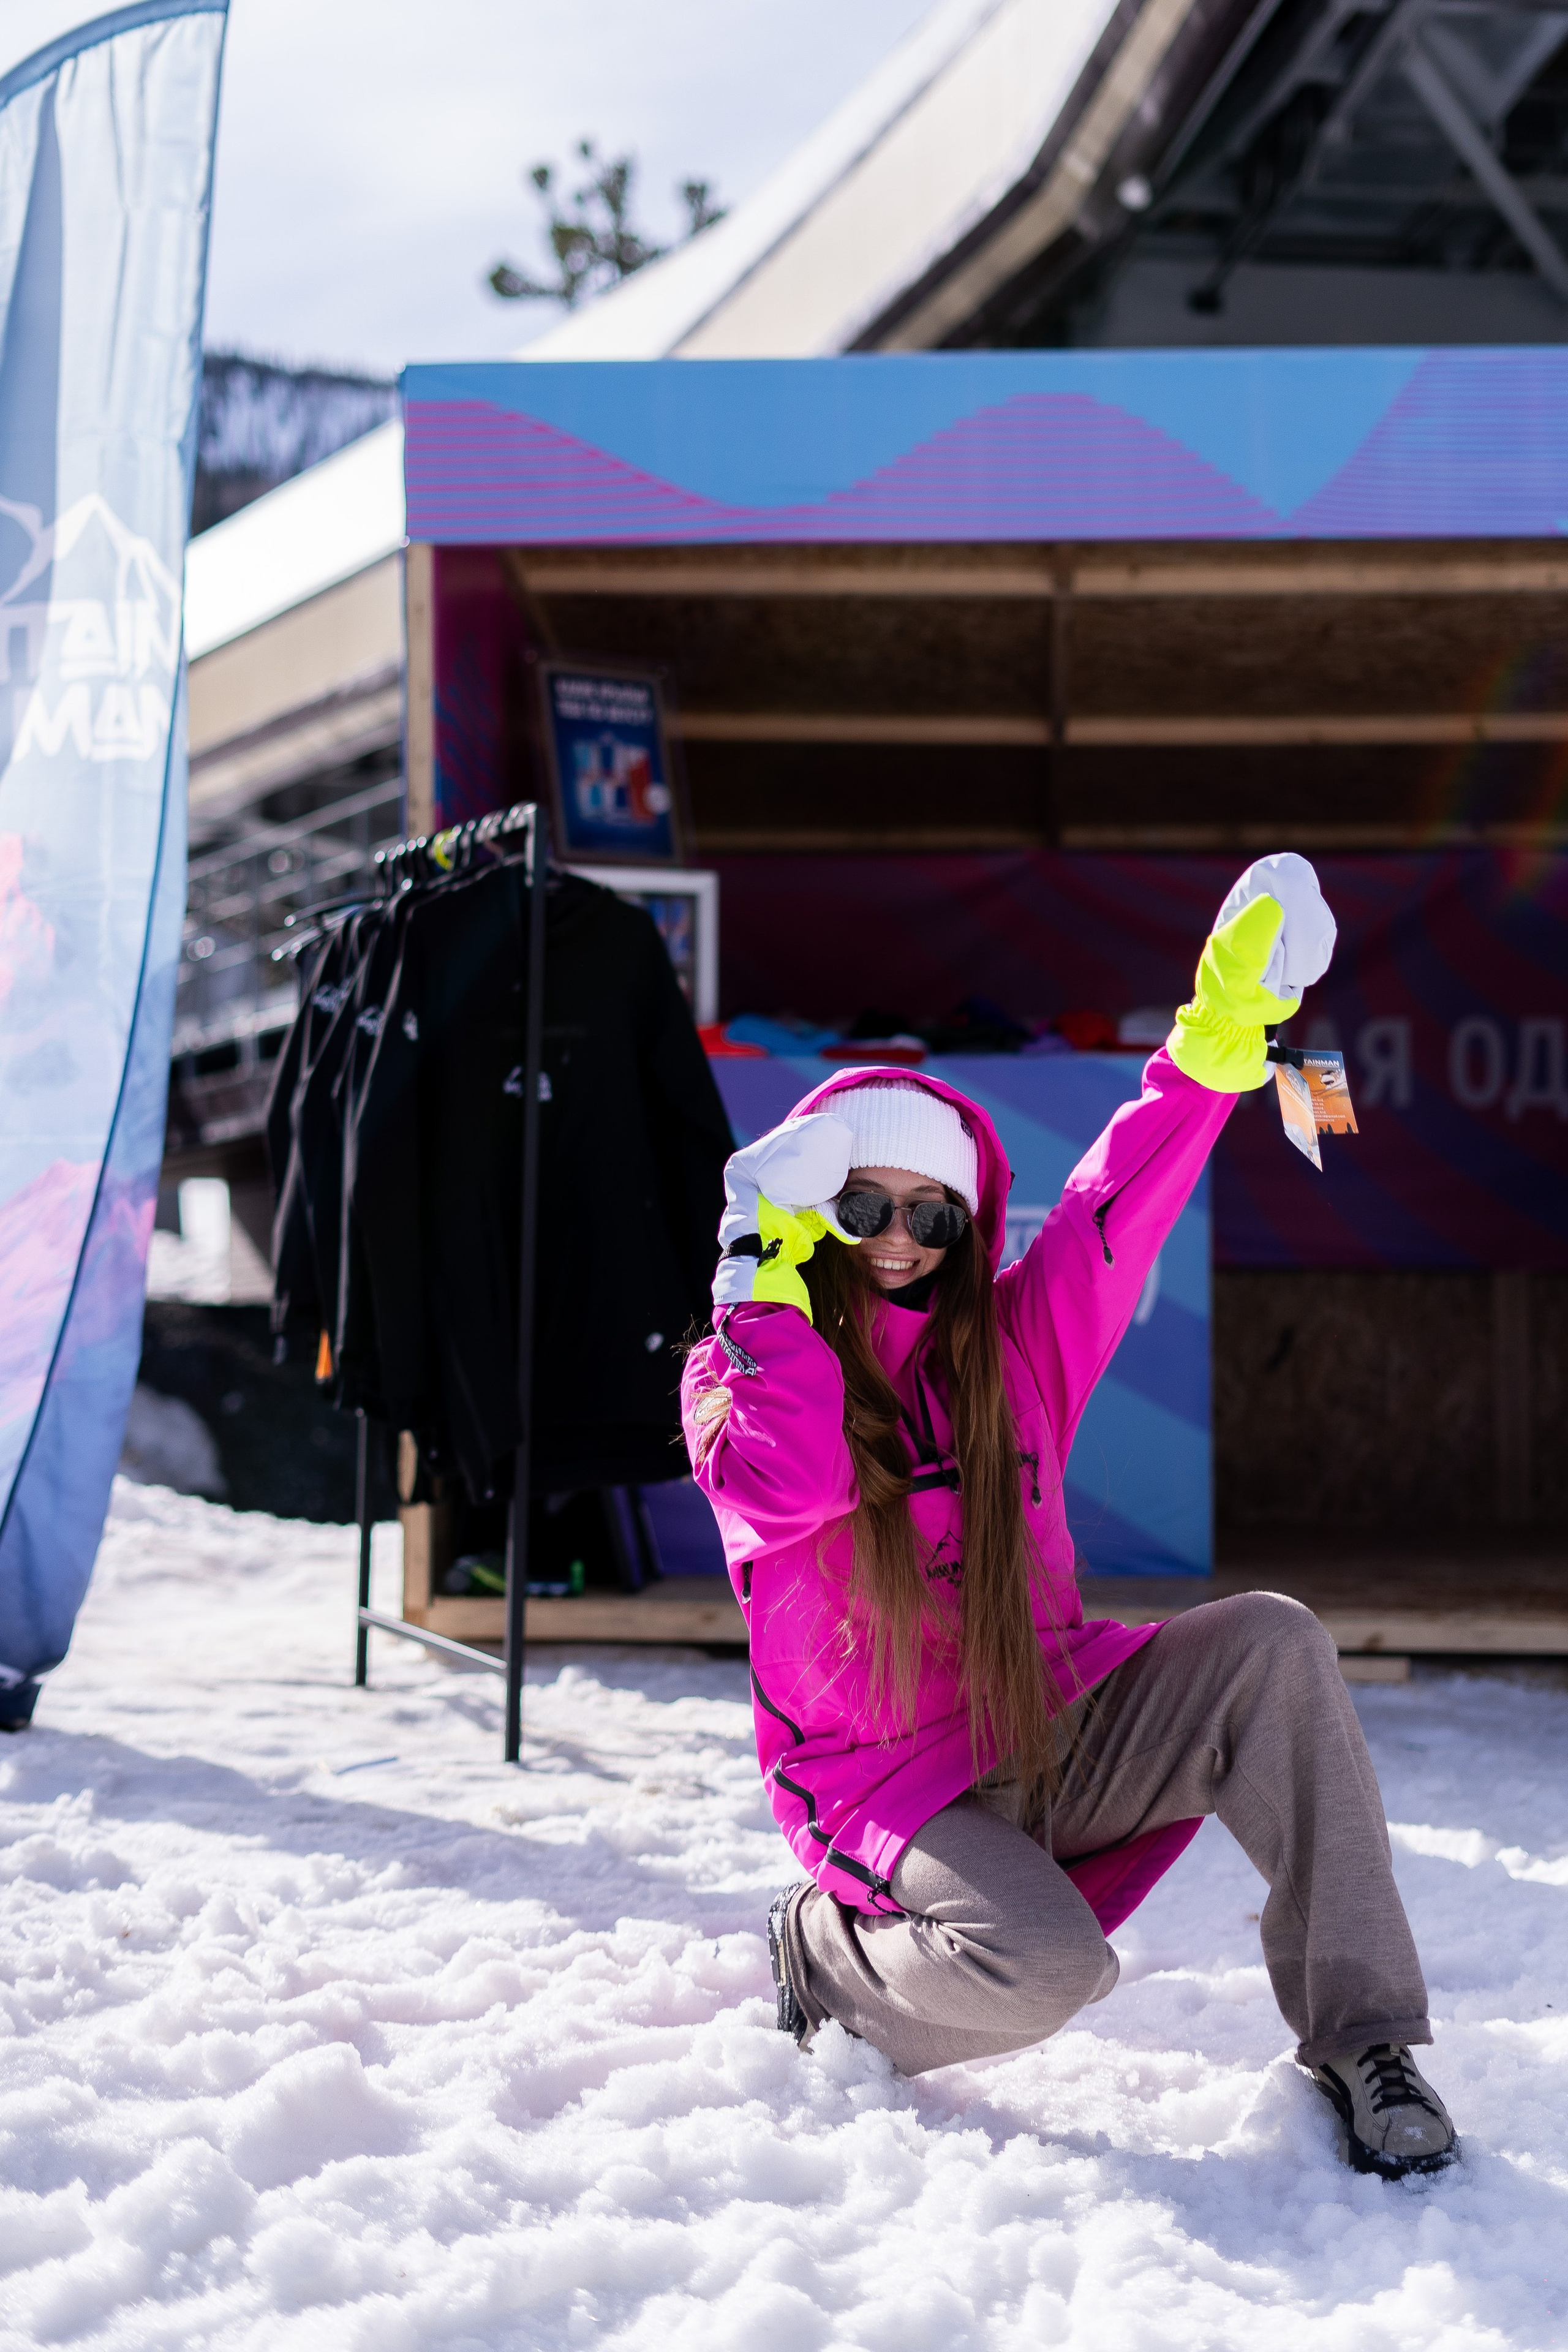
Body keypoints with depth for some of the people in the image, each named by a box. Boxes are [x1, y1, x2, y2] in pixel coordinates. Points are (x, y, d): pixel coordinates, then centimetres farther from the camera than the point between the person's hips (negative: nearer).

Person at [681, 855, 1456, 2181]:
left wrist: (1220, 1039, -15)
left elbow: (1114, 1214, -5)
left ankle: (1359, 2035, -16)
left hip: (1053, 1731, 4)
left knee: (1274, 1646, -21)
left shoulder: (1013, 1345, 7)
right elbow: (792, 1494, -25)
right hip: (887, 1777, -4)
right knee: (1047, 1965, -32)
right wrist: (768, 1275, -18)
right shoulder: (738, 1375, -3)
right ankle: (829, 1949, 2)